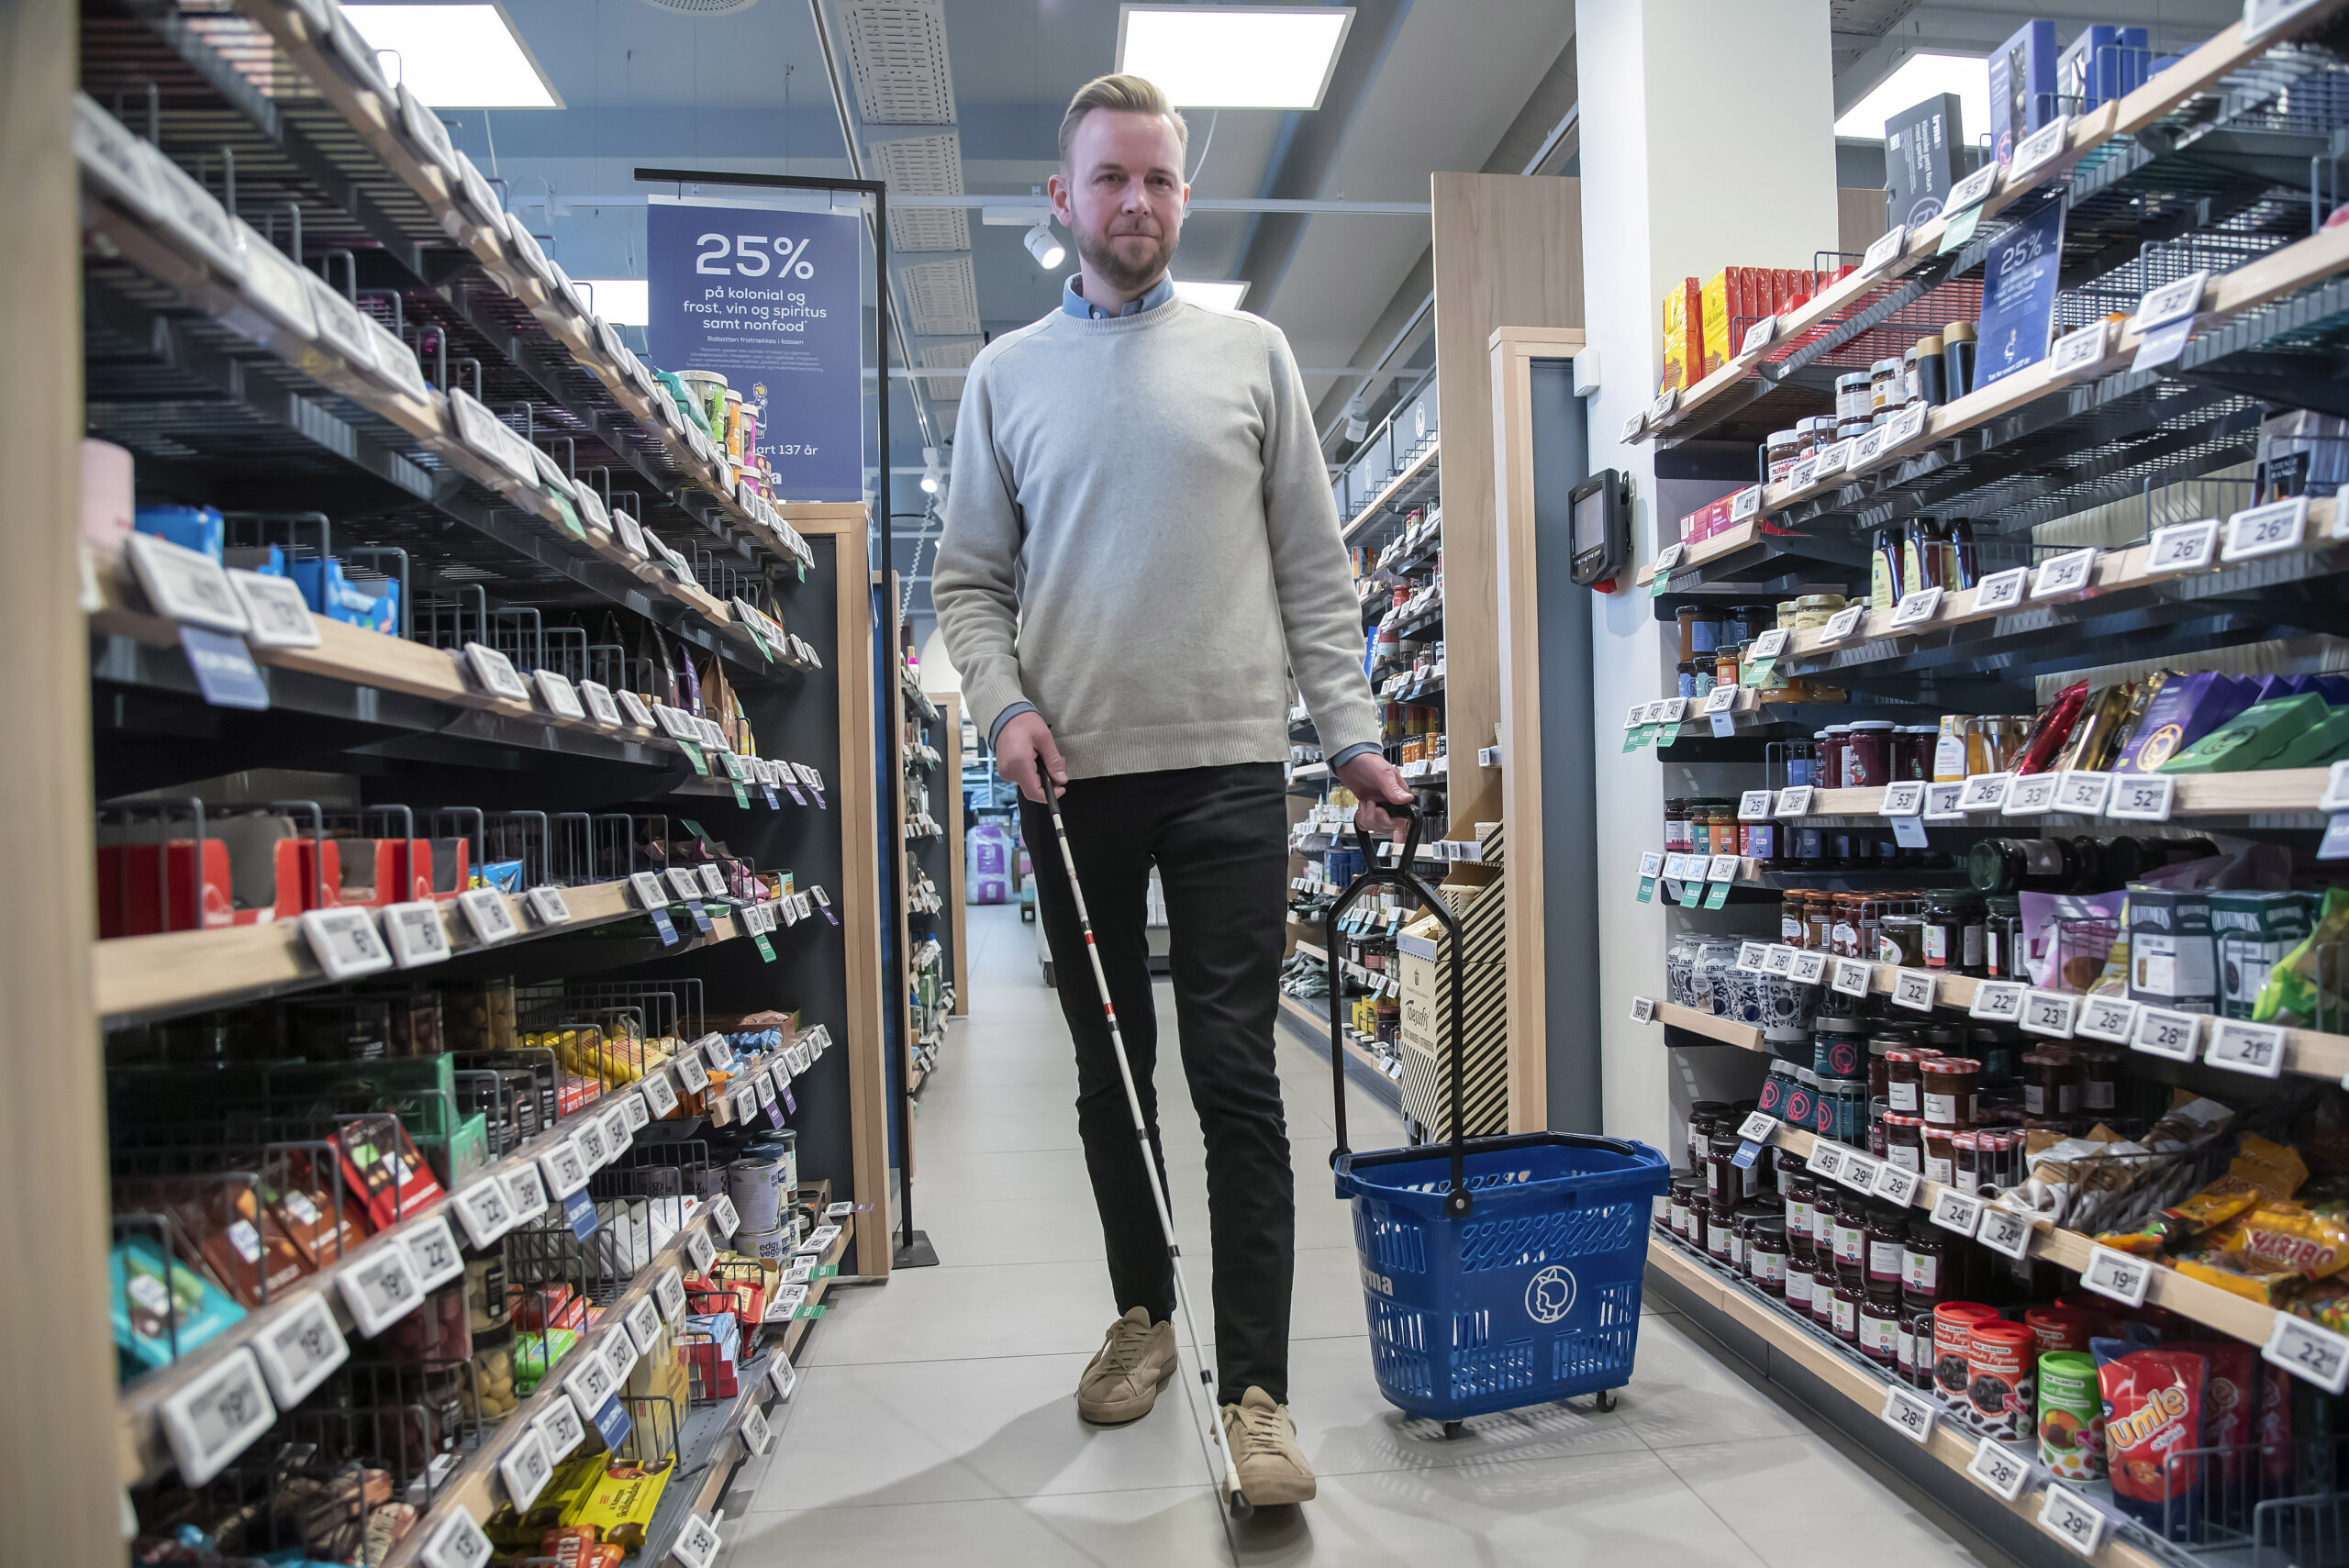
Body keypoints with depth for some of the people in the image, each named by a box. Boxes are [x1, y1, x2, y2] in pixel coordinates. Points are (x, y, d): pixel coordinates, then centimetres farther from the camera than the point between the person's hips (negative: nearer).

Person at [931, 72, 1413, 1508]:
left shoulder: (1252, 352, 10)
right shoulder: (1007, 374, 12)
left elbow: (1315, 567, 8)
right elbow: (969, 579, 11)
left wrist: (1354, 732, 0)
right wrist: (1006, 704, -7)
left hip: (1228, 764, -1)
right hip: (1072, 775, 2)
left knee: (1236, 1077, -3)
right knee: (1111, 1069, 12)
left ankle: (1256, 1387, 6)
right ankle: (1145, 1313, 31)